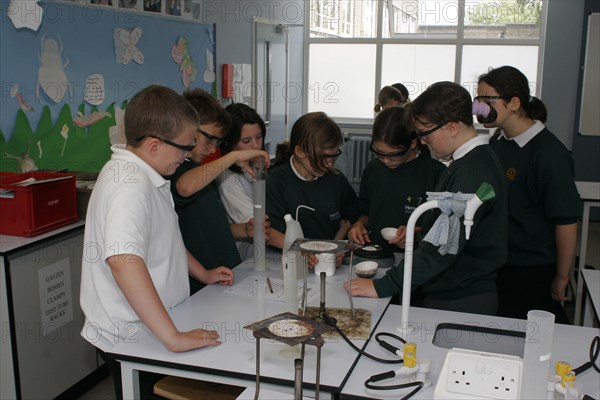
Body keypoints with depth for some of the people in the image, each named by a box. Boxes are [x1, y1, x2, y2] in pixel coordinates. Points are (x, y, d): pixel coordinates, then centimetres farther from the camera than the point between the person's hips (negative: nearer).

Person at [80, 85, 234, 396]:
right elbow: (123, 260, -42)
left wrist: (203, 274, 17)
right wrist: (173, 337, -40)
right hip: (132, 339, -9)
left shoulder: (141, 173, 5)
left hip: (151, 329, 9)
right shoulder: (130, 185, -27)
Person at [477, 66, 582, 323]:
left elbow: (566, 221, -15)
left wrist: (562, 278, -9)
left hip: (534, 274, -7)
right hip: (496, 267, 7)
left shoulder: (549, 154, -18)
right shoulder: (497, 144, 4)